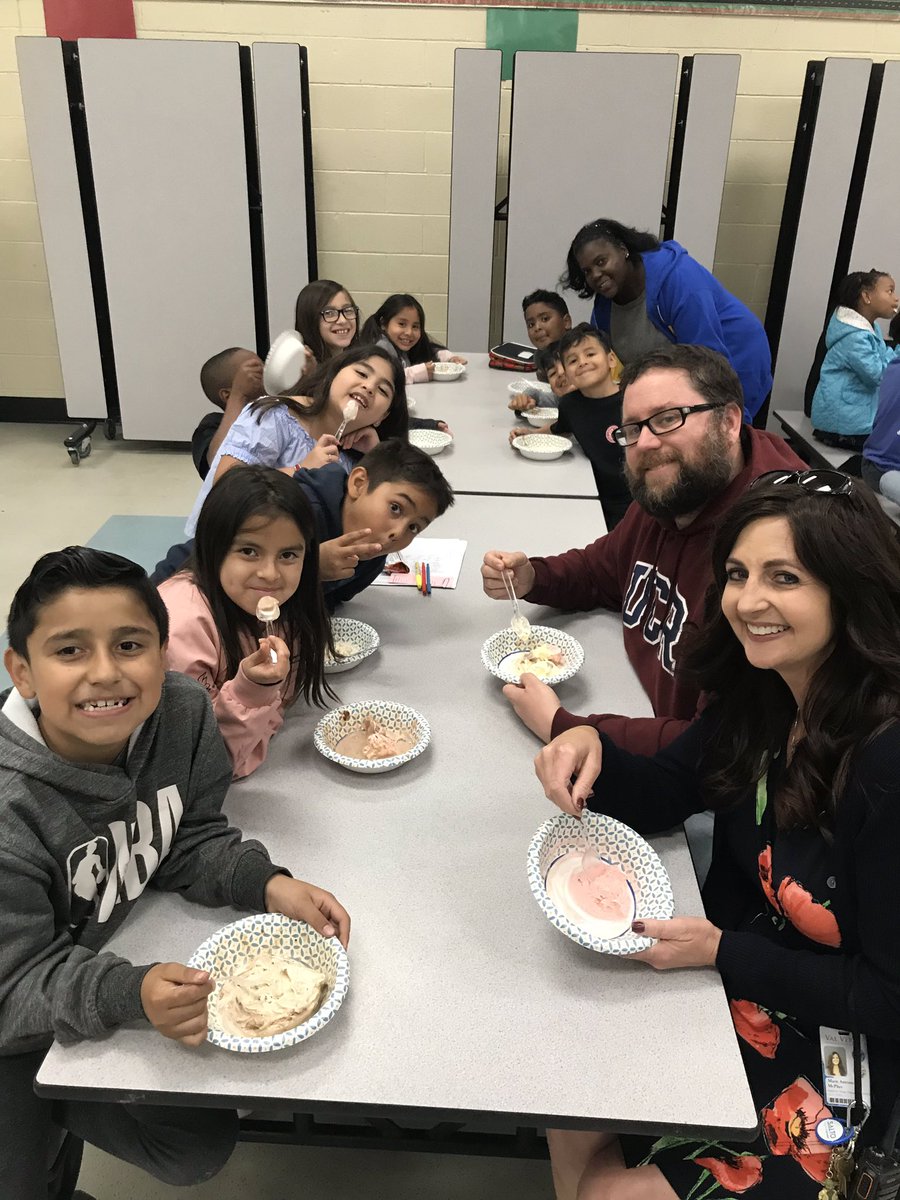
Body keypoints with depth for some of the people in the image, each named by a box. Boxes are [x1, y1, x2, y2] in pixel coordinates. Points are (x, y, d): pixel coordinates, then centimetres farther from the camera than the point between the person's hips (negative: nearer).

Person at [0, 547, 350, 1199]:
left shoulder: (183, 713, -21)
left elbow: (190, 840, -7)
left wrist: (267, 884, -25)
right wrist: (130, 992, -45)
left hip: (120, 945, 5)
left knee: (203, 1146, 8)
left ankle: (63, 1105, 29)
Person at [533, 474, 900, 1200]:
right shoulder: (761, 695, -8)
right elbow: (659, 798, 3)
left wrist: (720, 951, -23)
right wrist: (590, 749, -17)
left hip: (830, 1070, -6)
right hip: (730, 998, 6)